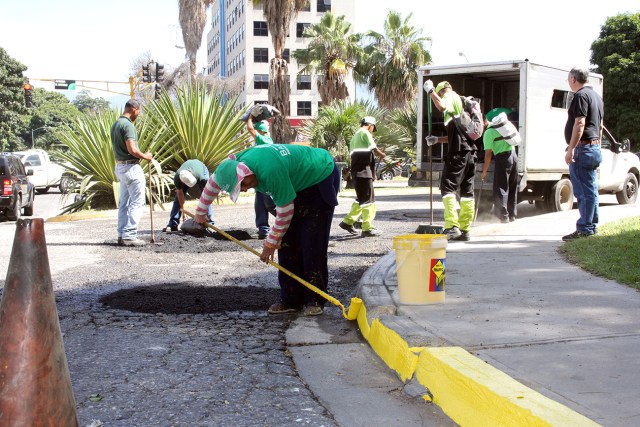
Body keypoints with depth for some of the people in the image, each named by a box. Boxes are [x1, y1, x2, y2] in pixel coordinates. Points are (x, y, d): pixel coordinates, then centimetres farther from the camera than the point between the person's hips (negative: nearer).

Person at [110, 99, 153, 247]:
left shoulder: (115, 124, 14)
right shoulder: (127, 125, -17)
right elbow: (132, 150, -24)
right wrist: (145, 156, -8)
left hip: (120, 166, 10)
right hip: (131, 167, -10)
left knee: (124, 202, 12)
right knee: (137, 202, -5)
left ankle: (122, 234, 15)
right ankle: (129, 235, -7)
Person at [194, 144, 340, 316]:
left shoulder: (270, 171, -39)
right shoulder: (238, 161, -13)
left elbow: (285, 212, -27)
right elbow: (214, 181, 9)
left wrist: (271, 243, -14)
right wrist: (201, 210, 22)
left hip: (321, 178, -8)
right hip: (298, 183, 8)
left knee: (312, 244, -15)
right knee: (287, 243, 0)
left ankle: (315, 300, -7)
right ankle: (290, 299, 5)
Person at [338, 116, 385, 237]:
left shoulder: (355, 136, 23)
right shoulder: (365, 133, -6)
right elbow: (374, 149, -16)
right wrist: (382, 155, 4)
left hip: (356, 170, 9)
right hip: (364, 170, -9)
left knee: (361, 199, 19)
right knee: (368, 200, -6)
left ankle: (347, 221, 20)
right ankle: (367, 228, -7)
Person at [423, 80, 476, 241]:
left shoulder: (450, 97, -1)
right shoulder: (461, 102, 27)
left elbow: (442, 106, -28)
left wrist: (430, 91, -13)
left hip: (457, 153, -9)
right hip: (470, 152, 9)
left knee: (448, 188, -9)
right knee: (467, 191, 8)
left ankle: (452, 226, -21)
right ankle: (465, 231, 11)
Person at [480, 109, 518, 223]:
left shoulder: (488, 133, -8)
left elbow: (488, 154, -10)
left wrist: (484, 172, -5)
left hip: (502, 157, -8)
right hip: (513, 154, 8)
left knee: (501, 188, -1)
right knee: (512, 188, 15)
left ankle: (503, 216, -4)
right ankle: (512, 215, 21)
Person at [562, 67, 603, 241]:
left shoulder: (581, 96, -13)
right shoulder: (596, 96, 18)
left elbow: (580, 124, -22)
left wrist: (571, 149, -23)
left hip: (583, 148, -10)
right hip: (594, 148, 10)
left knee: (584, 192, -8)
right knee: (591, 190, 14)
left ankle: (584, 229, -7)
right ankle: (592, 226, 20)